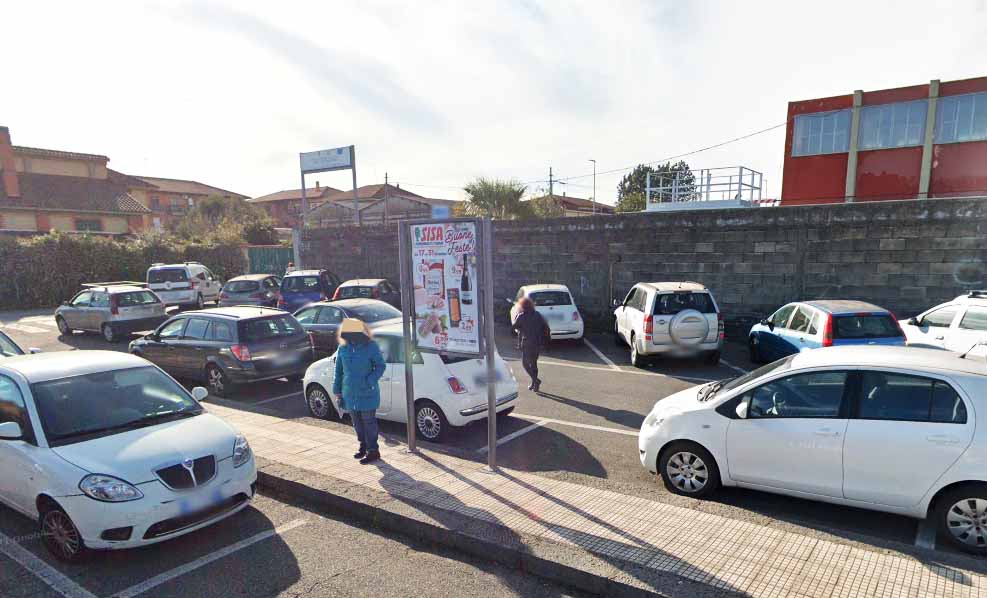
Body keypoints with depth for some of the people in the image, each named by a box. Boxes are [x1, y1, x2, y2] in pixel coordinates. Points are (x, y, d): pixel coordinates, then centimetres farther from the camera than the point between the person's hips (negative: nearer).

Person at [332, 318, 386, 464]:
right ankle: (363, 446, 33)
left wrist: (370, 381, -21)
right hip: (350, 393, 5)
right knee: (357, 422, 16)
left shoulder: (371, 347, -13)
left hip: (367, 393, -5)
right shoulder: (343, 348, 2)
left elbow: (381, 366, -9)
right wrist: (337, 389, 9)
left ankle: (373, 451, 12)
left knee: (369, 422, 2)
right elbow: (339, 370, 10)